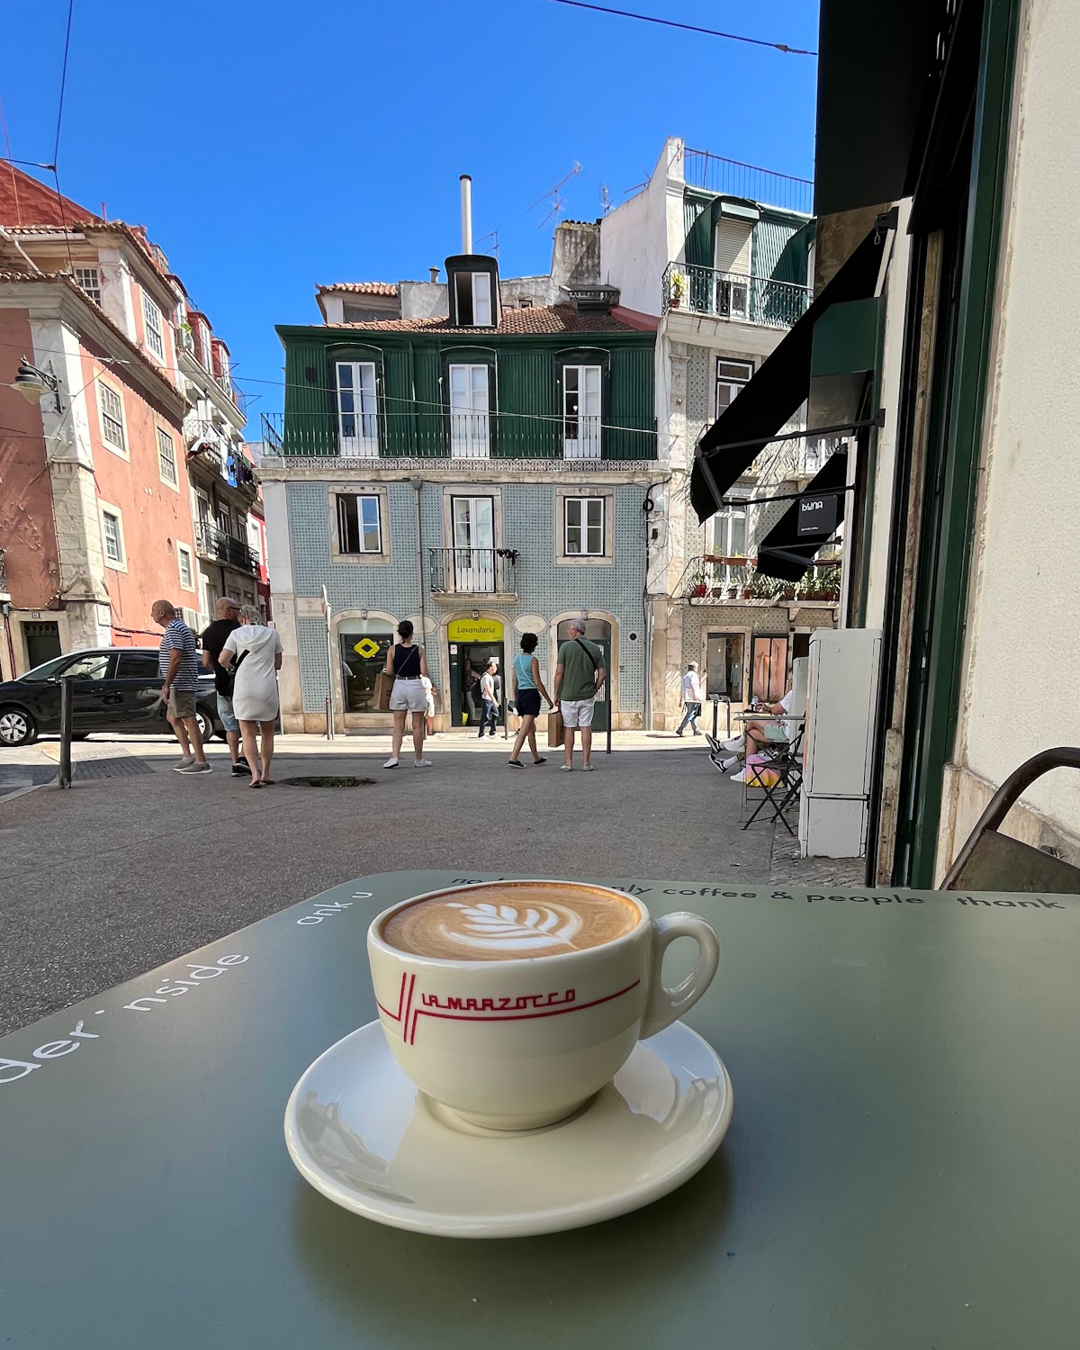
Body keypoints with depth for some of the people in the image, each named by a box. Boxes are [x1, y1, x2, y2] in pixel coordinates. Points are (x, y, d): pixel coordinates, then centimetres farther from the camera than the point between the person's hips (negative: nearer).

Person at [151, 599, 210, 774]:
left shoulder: (173, 629, -14)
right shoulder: (181, 627, 19)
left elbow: (176, 658, -25)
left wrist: (166, 685, -21)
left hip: (180, 684, -11)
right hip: (181, 685, 11)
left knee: (188, 720, -9)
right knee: (172, 717, 18)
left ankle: (201, 762, -7)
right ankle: (188, 755, 19)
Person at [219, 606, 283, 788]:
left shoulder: (237, 634, 2)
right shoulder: (272, 634, 5)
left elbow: (222, 659, -5)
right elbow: (278, 665, 9)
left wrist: (230, 667, 17)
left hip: (244, 689, -1)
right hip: (267, 689, 1)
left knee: (248, 734, 2)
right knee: (267, 733, 14)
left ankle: (255, 773, -12)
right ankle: (265, 774, 16)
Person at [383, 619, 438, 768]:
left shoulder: (392, 649, 0)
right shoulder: (419, 650, -3)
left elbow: (389, 671, -3)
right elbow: (424, 672, -7)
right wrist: (432, 687, 6)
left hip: (399, 686, 1)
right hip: (416, 686, -1)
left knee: (398, 725, 9)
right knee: (417, 725, 7)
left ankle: (395, 756, -3)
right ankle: (419, 759, 16)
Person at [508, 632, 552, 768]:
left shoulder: (517, 658, 9)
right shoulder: (533, 660, -11)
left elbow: (514, 680, 13)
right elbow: (538, 683, -13)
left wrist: (515, 697, 22)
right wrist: (548, 700, -6)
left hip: (520, 694, 7)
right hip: (531, 694, -7)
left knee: (531, 728, 17)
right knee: (525, 729, -7)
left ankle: (536, 758, 25)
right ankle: (513, 757, -13)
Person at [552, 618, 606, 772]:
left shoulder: (566, 646, -8)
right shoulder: (595, 648, 3)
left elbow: (559, 672, -10)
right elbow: (602, 674, 1)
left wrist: (556, 694, -1)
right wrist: (594, 690, 13)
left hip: (568, 696, -2)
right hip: (587, 696, 3)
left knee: (568, 728, 7)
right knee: (586, 727, 6)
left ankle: (568, 763, 11)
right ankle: (586, 762, 8)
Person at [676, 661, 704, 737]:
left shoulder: (685, 676, 21)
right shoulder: (693, 674, -4)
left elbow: (682, 688, 20)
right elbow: (692, 684, -21)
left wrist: (681, 699, 21)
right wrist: (695, 695, -28)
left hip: (687, 698, 9)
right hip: (693, 698, -9)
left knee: (693, 714, 12)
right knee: (690, 714, -10)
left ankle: (696, 731, 14)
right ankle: (680, 730, -16)